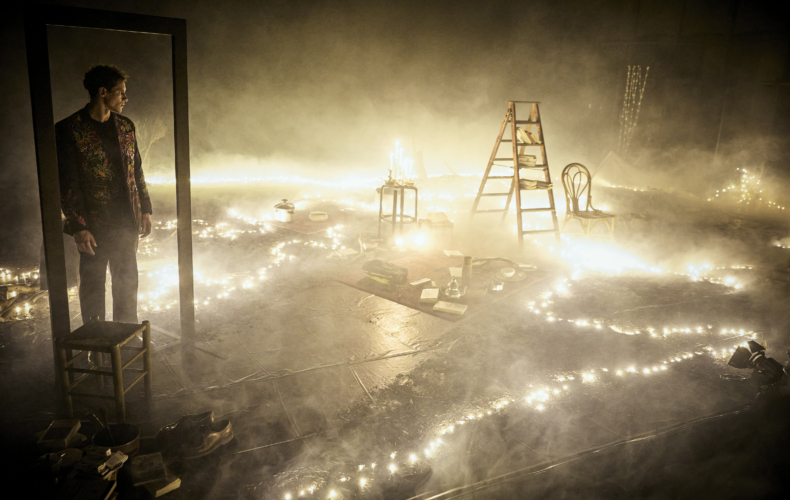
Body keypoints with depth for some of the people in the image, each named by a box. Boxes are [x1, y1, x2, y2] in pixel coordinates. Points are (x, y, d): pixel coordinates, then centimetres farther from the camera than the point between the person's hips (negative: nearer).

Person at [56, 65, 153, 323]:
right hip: (94, 225, -5)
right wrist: (78, 227, -14)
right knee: (92, 286, 9)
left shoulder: (125, 126, 7)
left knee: (127, 283, 15)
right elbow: (66, 183, -11)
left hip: (127, 222, 5)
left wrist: (145, 210, 9)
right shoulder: (69, 130, -10)